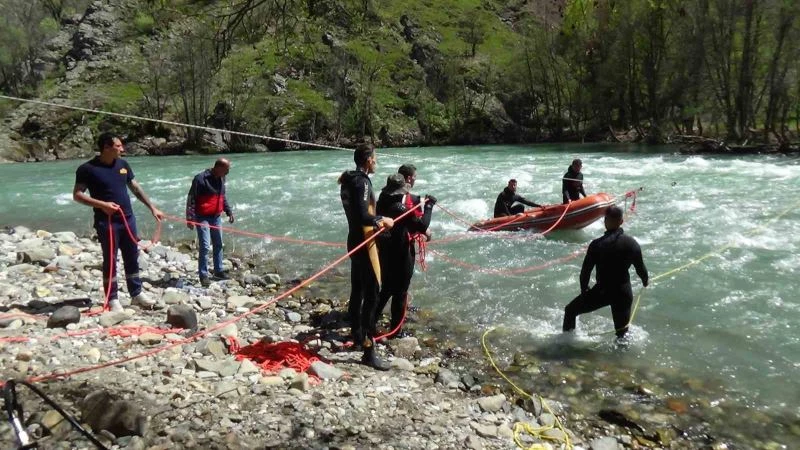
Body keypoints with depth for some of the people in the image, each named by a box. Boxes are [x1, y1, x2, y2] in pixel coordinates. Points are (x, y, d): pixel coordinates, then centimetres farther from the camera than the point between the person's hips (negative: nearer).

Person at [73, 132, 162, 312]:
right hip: (106, 222, -5)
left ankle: (136, 294, 23)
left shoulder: (123, 164, 7)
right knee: (110, 260, 2)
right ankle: (112, 299, 12)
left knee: (132, 258, 11)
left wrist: (152, 208, 13)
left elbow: (135, 188, 16)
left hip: (128, 219, 6)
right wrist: (102, 205, -22)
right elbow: (77, 195, -9)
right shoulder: (88, 168, -9)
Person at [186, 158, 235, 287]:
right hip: (202, 218, -7)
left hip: (216, 217, 7)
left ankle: (218, 271, 26)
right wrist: (190, 218, -19)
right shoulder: (200, 178, -18)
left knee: (218, 245, 14)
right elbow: (191, 198, -16)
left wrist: (229, 211, 13)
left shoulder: (221, 178, 5)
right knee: (205, 246, -9)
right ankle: (203, 275, 1)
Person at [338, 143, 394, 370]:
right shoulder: (361, 182, -19)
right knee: (372, 294, -9)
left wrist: (376, 222, 15)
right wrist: (381, 220, -12)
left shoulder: (351, 180, 11)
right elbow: (362, 217, -26)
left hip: (356, 241, 11)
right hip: (364, 242, -10)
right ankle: (368, 351, -7)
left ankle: (358, 335, 33)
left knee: (358, 290, 19)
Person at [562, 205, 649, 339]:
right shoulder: (631, 243, -7)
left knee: (570, 311, 16)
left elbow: (585, 270, -10)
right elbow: (640, 268, 4)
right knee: (622, 329, 19)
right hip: (624, 293, 3)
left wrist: (584, 289, 9)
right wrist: (645, 281, 26)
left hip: (602, 291, -3)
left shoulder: (597, 244, -15)